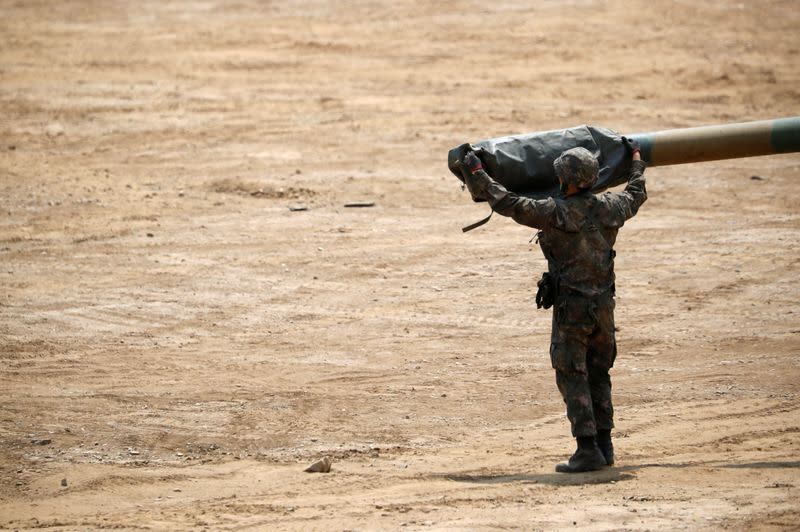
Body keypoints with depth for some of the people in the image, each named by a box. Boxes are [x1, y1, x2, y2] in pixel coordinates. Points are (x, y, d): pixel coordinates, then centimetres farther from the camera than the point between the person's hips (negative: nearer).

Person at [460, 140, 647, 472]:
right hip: (604, 305, 6)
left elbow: (509, 203, -12)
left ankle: (588, 450, -8)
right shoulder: (609, 209, 0)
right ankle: (604, 445, 18)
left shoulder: (556, 213, -17)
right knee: (598, 376, 16)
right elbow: (635, 195, 23)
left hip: (571, 307, -6)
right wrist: (636, 160, 41)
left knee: (573, 377, -2)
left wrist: (476, 174, -1)